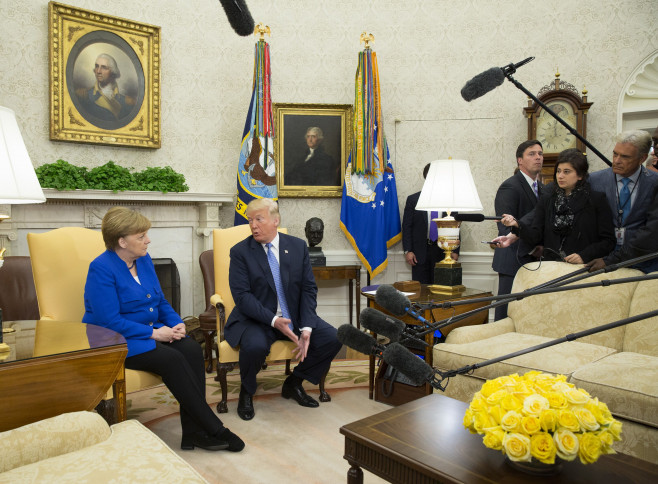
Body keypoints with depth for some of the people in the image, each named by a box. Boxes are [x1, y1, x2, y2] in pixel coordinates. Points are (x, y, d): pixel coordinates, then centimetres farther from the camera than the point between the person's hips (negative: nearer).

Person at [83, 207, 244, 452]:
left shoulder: (144, 260, 9)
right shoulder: (101, 269, -14)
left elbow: (161, 301, 15)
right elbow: (110, 322, -21)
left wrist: (177, 323, -4)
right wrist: (155, 333, -21)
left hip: (150, 333, 7)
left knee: (192, 349, -21)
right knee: (171, 358, -29)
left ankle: (193, 431, -20)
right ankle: (213, 429, -21)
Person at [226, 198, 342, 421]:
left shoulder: (298, 246, 3)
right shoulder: (240, 251, -5)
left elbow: (308, 289, 0)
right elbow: (242, 295, -13)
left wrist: (307, 328, -14)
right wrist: (273, 320, -25)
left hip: (294, 316, 4)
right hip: (256, 318, -3)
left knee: (332, 339, -14)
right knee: (255, 346, -34)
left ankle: (293, 383, 11)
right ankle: (246, 392, 1)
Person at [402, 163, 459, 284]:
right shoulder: (413, 199, 4)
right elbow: (406, 227, 3)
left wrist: (455, 251, 0)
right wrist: (407, 250, -5)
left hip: (442, 252, 1)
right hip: (420, 253, 0)